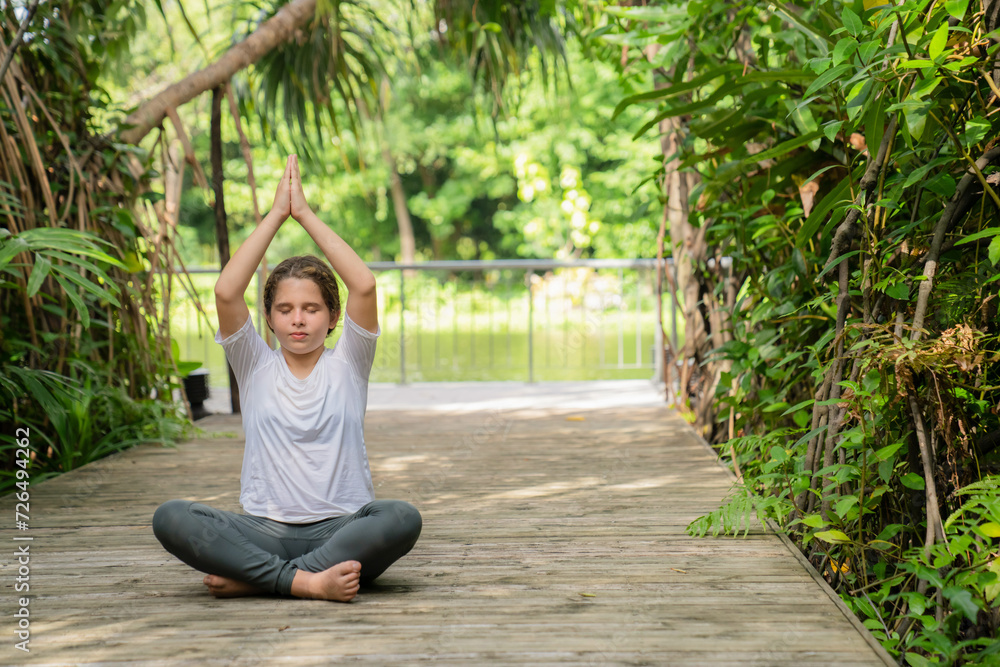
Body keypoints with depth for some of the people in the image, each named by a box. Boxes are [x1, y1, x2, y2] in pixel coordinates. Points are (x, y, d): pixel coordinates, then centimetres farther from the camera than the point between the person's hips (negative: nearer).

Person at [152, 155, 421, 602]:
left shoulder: (347, 364, 8)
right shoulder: (255, 367, 9)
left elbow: (364, 285, -9)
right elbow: (226, 293, -7)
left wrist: (305, 214, -2)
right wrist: (276, 213, -3)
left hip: (340, 528, 0)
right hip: (266, 530, 1)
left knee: (402, 518, -34)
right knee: (171, 518, -26)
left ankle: (252, 578, -29)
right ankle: (306, 581, -34)